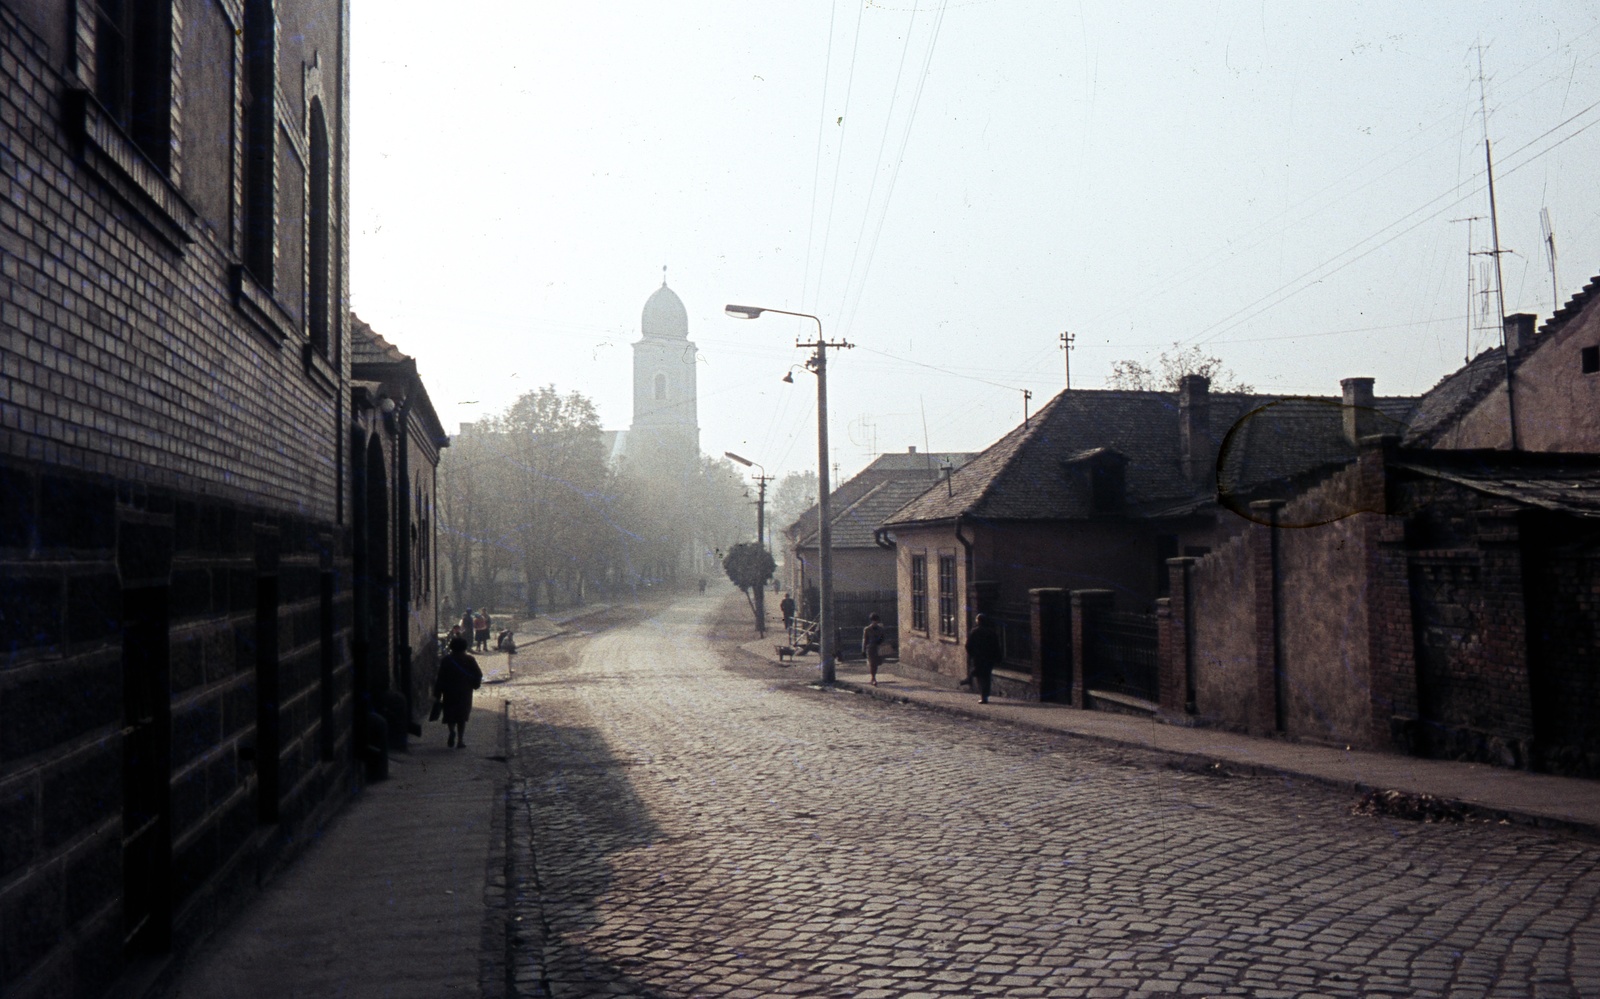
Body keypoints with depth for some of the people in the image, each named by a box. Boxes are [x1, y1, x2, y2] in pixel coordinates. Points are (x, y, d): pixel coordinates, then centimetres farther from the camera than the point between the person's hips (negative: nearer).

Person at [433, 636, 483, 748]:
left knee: (449, 714, 12)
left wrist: (437, 694, -2)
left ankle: (452, 731, -16)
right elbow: (478, 675, -2)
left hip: (449, 693, -1)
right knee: (462, 717, 10)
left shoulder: (446, 660, -4)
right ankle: (460, 740, 5)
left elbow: (441, 679, -6)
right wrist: (474, 685, 17)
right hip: (465, 693, 1)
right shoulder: (469, 660, -2)